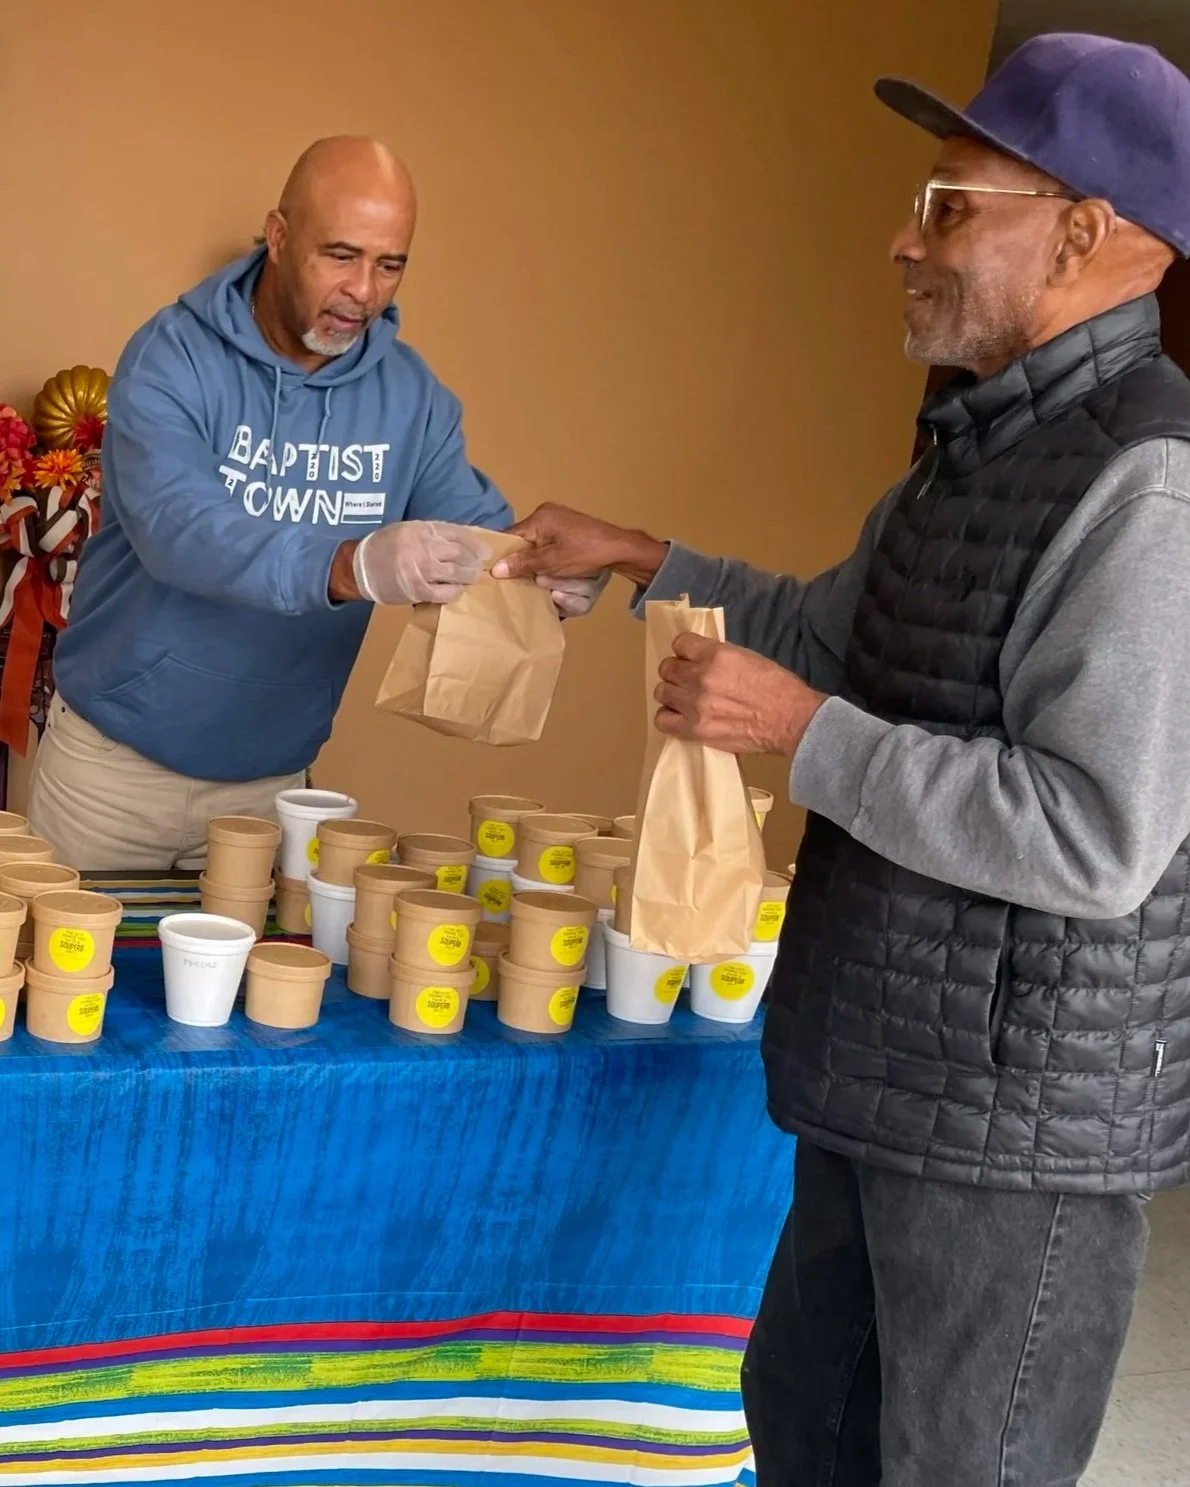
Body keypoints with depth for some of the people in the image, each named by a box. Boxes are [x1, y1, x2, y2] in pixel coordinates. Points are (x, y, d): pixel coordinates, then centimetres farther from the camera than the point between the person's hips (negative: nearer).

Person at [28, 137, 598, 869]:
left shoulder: (412, 393, -2)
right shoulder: (173, 357, -16)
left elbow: (478, 531, -2)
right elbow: (175, 530, -31)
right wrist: (352, 566, -47)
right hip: (115, 759, -3)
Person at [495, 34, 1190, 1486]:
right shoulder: (983, 443, 9)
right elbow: (838, 631, 27)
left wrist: (801, 732, -22)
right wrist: (643, 561, 22)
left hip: (1019, 1111, -9)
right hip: (889, 1066, 9)